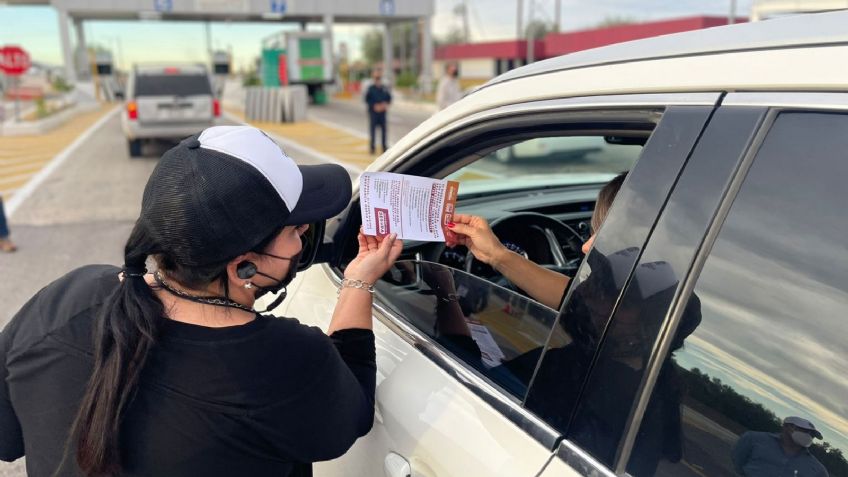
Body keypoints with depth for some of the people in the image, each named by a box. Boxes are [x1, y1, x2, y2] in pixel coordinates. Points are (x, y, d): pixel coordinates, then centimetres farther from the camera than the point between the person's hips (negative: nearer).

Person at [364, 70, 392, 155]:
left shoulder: (385, 88, 8)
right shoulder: (371, 88, -1)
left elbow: (389, 98, 15)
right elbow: (367, 100, -3)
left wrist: (386, 104, -3)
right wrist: (374, 106, -12)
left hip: (382, 112, 3)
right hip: (373, 112, -3)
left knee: (383, 129, 3)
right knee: (372, 129, -4)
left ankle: (384, 147, 11)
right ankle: (372, 147, 2)